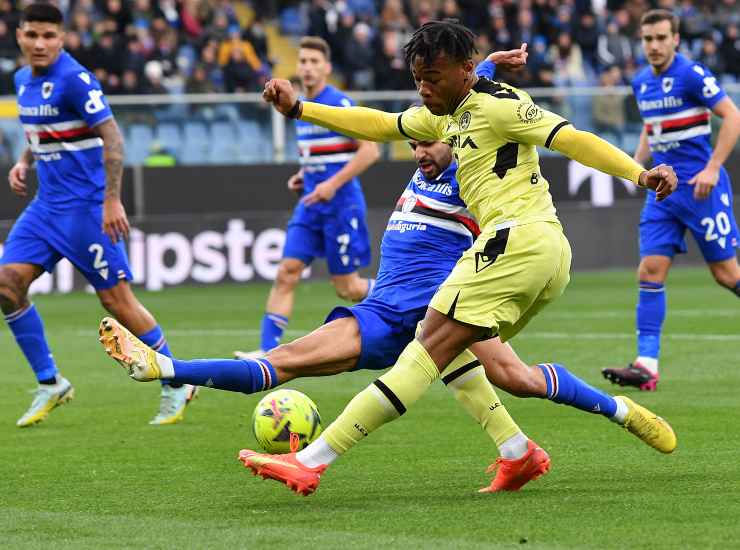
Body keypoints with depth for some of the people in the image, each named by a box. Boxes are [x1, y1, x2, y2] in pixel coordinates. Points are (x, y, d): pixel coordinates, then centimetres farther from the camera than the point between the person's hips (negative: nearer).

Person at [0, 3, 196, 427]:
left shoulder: (74, 79, -16)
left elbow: (112, 138, -19)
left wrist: (112, 201, -24)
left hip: (85, 205, -8)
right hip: (47, 203, 8)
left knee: (117, 299, -5)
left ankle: (177, 386, 11)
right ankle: (50, 384, 6)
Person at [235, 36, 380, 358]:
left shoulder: (340, 104, -11)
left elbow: (370, 150, -16)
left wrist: (334, 183, -20)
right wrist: (303, 175, 11)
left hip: (341, 206, -7)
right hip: (310, 207, 7)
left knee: (346, 287, -1)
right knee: (286, 273, -6)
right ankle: (267, 350, -9)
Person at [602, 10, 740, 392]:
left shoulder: (691, 75, -12)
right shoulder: (641, 83, 10)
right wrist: (637, 162, 10)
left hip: (701, 187, -6)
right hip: (663, 189, 7)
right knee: (650, 271, -5)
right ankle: (646, 364, -8)